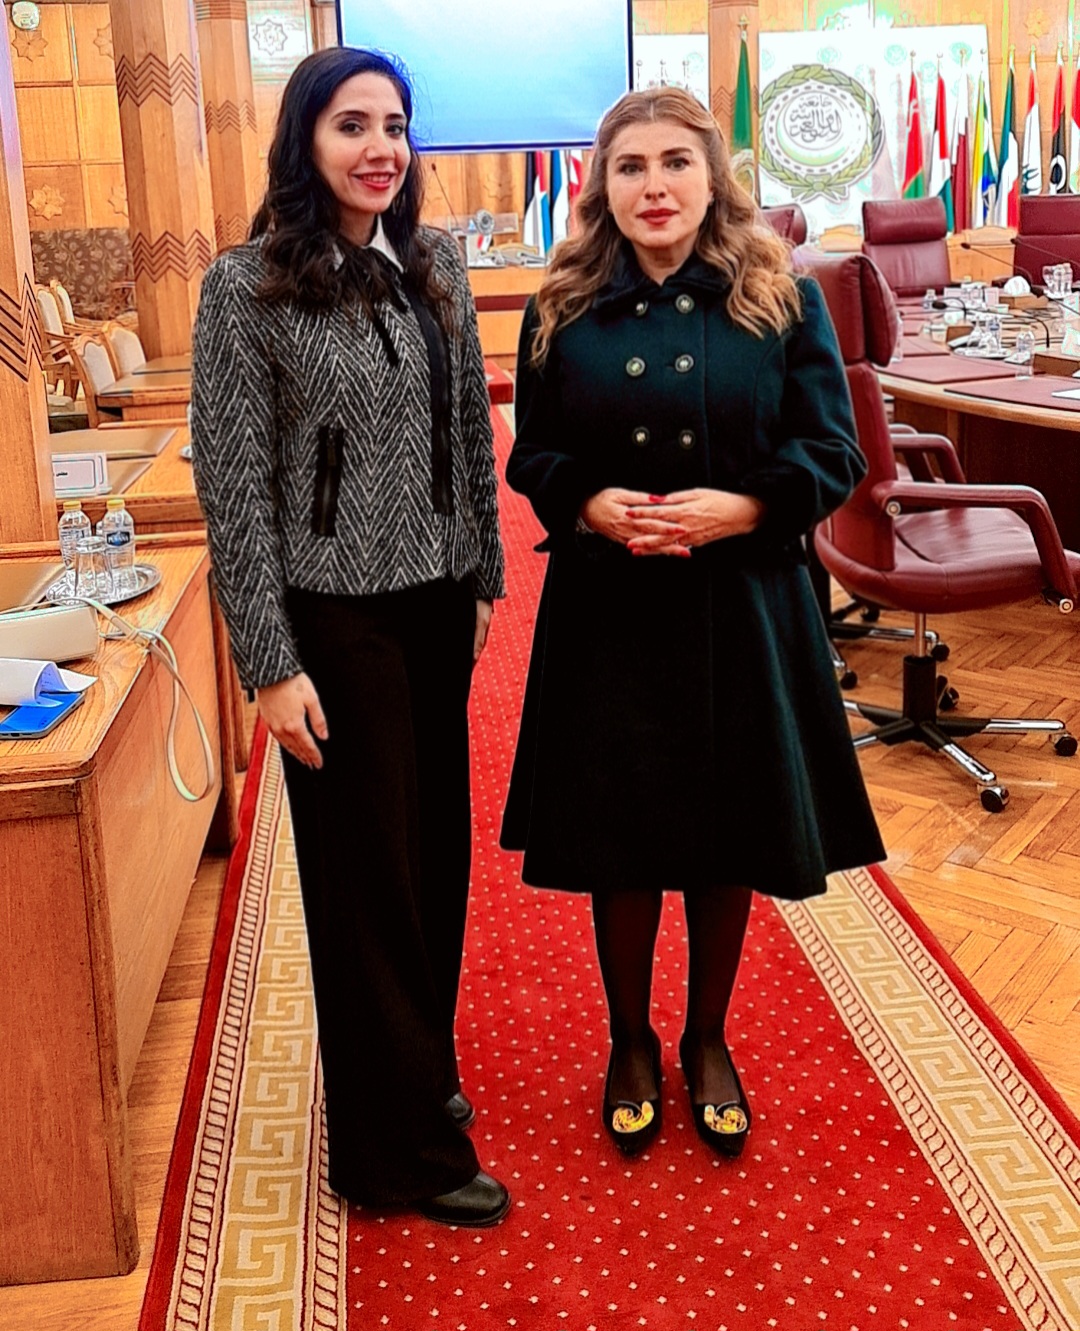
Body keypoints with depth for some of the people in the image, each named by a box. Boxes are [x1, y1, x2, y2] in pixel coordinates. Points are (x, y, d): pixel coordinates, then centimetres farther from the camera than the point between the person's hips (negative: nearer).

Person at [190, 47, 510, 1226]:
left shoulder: (435, 265, 7)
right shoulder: (246, 288, -9)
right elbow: (233, 490, -11)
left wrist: (482, 578, 14)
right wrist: (272, 666, -13)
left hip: (436, 607, 5)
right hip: (335, 618, -5)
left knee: (438, 847, 12)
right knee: (367, 868, 4)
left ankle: (422, 1070, 35)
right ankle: (402, 1148, 20)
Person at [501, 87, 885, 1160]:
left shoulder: (780, 299, -2)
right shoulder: (564, 309, 2)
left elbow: (833, 454, -2)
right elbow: (532, 458, 6)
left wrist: (738, 509, -19)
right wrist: (592, 506, -15)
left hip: (741, 609, 0)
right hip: (607, 613, 1)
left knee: (729, 841, 11)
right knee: (620, 841, 9)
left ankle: (708, 1042, 34)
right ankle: (631, 1044, 32)